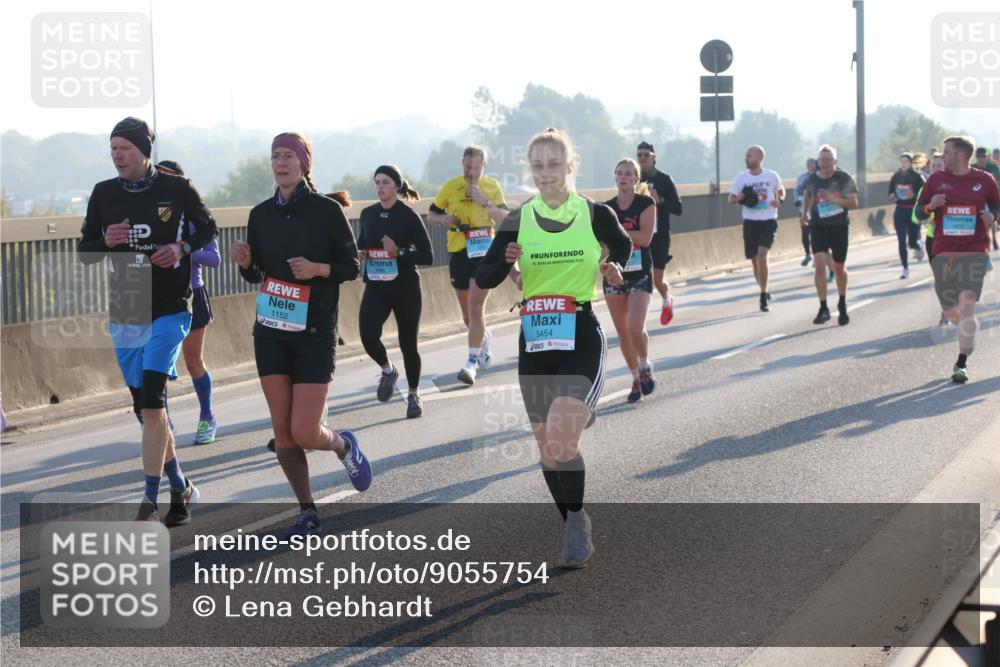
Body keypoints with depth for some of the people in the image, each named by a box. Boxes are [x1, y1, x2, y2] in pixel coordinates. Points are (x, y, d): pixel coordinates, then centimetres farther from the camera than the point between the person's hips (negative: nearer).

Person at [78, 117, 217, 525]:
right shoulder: (104, 193, 4)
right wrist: (106, 242, -12)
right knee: (146, 411, 10)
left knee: (152, 407, -16)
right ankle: (180, 488, 26)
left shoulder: (176, 189, -5)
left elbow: (207, 228, 10)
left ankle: (150, 502, -12)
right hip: (123, 318, 5)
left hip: (168, 312, -5)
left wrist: (183, 248, -10)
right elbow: (84, 252, 10)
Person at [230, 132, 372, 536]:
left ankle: (343, 445, 24)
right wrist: (244, 262, -8)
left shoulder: (328, 210, -7)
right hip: (271, 333, 4)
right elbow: (255, 275, 13)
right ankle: (307, 512, 15)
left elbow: (352, 267, -2)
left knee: (305, 434, -10)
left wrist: (318, 268, -19)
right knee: (282, 432, 1)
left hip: (314, 332, -4)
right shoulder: (261, 214, 5)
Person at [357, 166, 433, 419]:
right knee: (368, 335, -18)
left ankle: (414, 395, 26)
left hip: (405, 288, -3)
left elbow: (427, 257, -9)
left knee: (408, 343, 5)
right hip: (375, 287, 3)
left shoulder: (409, 216, -8)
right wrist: (359, 254, 0)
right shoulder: (368, 214, 6)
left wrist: (399, 252, -22)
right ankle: (387, 370, 14)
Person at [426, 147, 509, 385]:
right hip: (458, 253, 2)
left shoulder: (492, 186, 3)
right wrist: (444, 218, -13)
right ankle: (484, 337, 44)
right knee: (467, 315, 11)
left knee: (476, 309, -15)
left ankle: (472, 363, -14)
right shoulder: (450, 187, 2)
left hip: (484, 252, -2)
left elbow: (504, 218, -3)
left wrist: (484, 201, -16)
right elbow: (431, 215, 9)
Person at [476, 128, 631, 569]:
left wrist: (614, 269, -4)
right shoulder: (518, 220, 2)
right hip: (534, 343, 4)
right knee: (547, 450, 9)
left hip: (582, 339, -3)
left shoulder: (596, 215, -2)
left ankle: (577, 520, 0)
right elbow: (482, 279, 1)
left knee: (561, 443, -21)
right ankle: (575, 532, 26)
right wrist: (505, 261, -19)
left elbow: (625, 249, 17)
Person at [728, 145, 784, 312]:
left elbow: (781, 190, 15)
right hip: (750, 222, 3)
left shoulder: (772, 176, -3)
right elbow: (731, 199, 7)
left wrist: (778, 199, -7)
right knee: (754, 260, 10)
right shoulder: (741, 177, 0)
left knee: (762, 256, -17)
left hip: (768, 222, -3)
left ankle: (763, 297, -12)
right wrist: (740, 198, -15)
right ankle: (764, 291, 32)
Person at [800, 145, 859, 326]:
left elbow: (853, 203, -11)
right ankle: (823, 309, -10)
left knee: (839, 268, 11)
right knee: (820, 266, -14)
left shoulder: (844, 179, -8)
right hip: (818, 227, 1)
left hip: (839, 227, -1)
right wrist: (805, 213, 13)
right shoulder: (812, 179, 1)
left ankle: (842, 305, 34)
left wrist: (834, 199, -24)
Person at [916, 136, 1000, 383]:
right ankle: (969, 334, 42)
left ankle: (962, 363, -8)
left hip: (975, 251, -2)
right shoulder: (936, 180, 5)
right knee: (950, 312, 6)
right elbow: (919, 212, 9)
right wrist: (930, 206, -13)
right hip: (944, 252, 2)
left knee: (966, 304, -15)